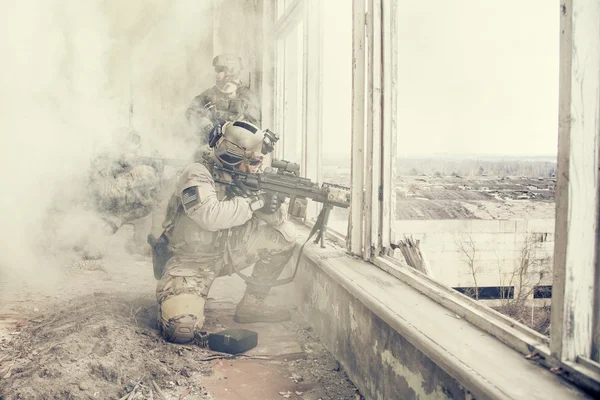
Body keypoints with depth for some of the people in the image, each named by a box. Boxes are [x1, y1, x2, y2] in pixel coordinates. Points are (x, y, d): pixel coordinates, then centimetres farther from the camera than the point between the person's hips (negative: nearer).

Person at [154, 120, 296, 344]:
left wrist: (272, 210, -26)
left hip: (228, 250, 6)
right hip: (191, 260, -6)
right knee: (181, 330, -28)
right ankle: (173, 301, 11)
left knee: (285, 235, -8)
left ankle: (251, 305, 4)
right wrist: (255, 201, -30)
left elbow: (277, 218, -2)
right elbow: (210, 216, -37)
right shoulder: (198, 174, -20)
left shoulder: (244, 177, -2)